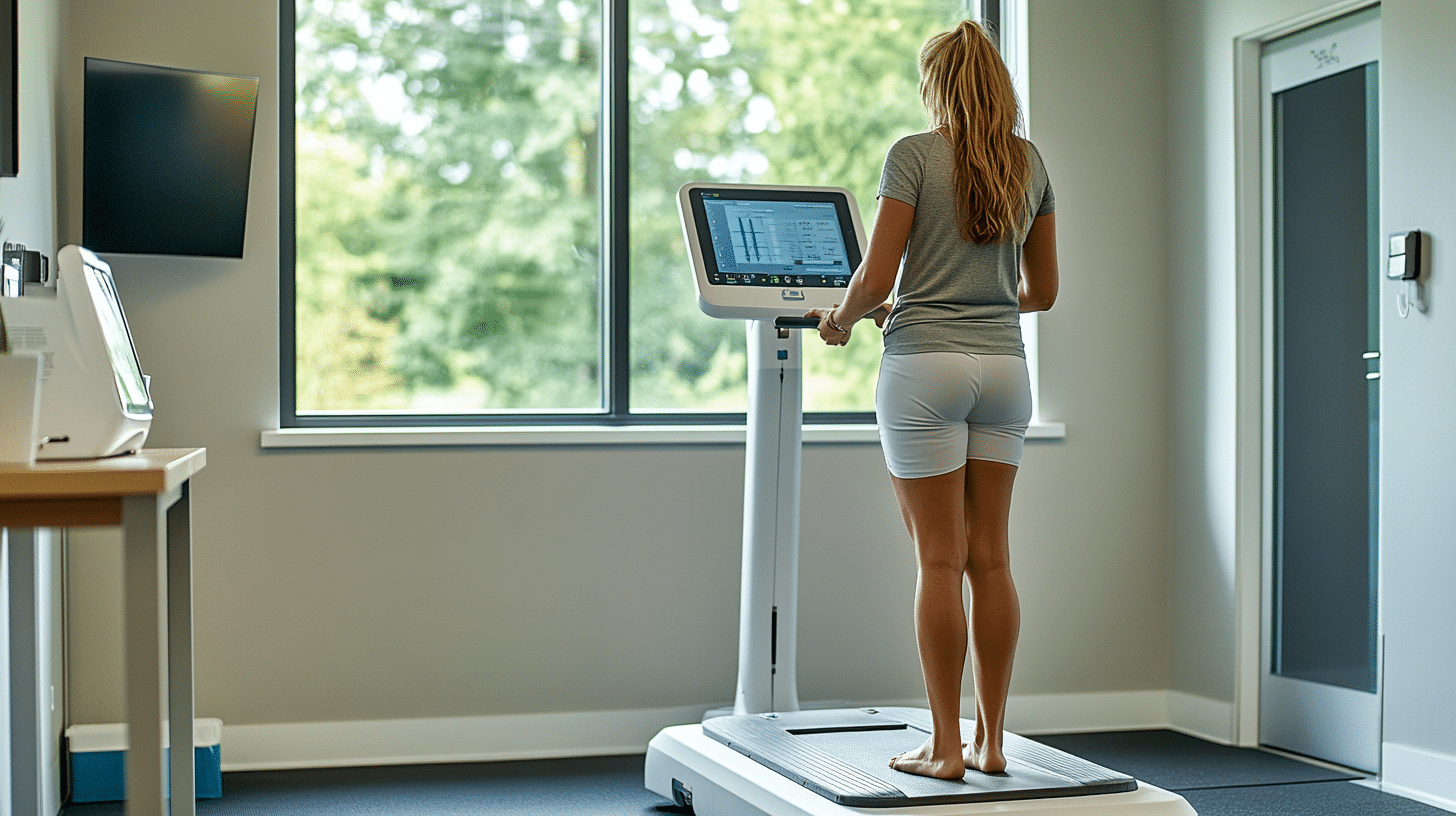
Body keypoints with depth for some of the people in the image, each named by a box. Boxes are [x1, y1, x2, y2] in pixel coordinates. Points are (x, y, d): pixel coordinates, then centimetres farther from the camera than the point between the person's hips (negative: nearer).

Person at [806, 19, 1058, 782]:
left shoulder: (914, 154, -6)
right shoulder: (1029, 162, 11)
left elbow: (876, 277, -11)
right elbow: (1043, 290, 15)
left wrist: (843, 318, 9)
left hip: (925, 365, -5)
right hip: (1003, 365, 5)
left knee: (940, 560, -2)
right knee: (991, 557, 7)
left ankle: (945, 746, 2)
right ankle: (989, 740, 12)